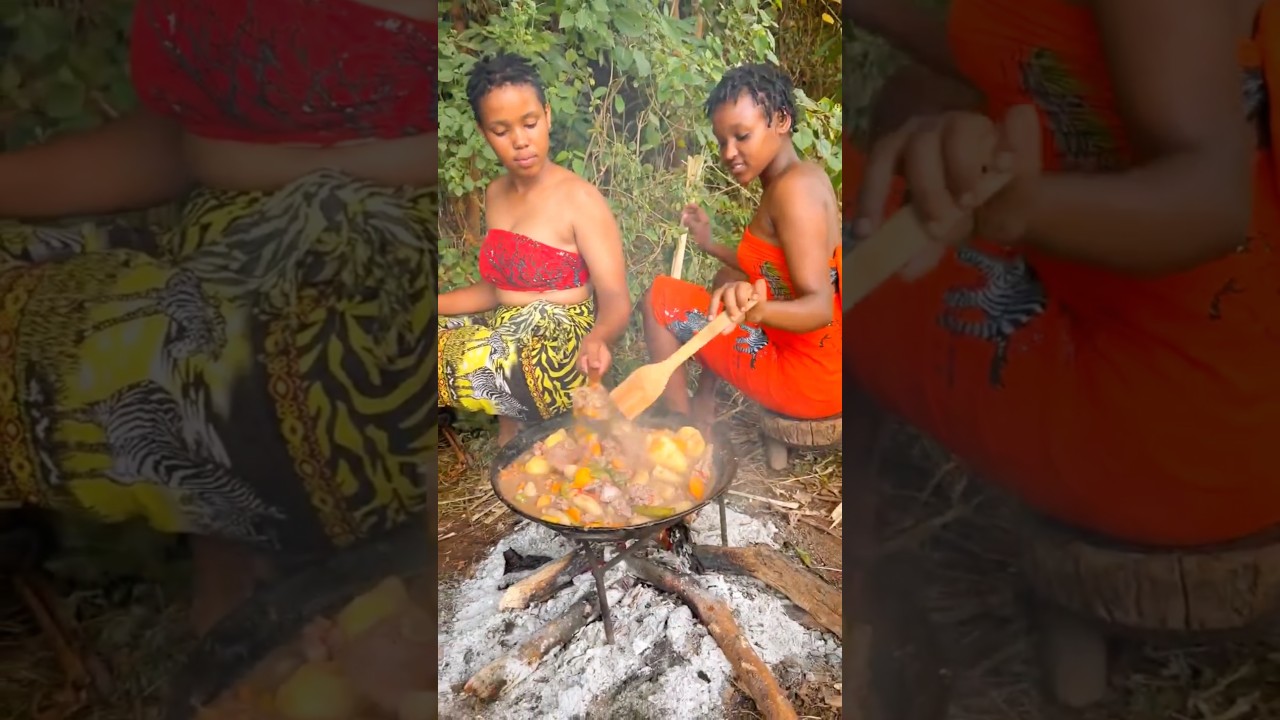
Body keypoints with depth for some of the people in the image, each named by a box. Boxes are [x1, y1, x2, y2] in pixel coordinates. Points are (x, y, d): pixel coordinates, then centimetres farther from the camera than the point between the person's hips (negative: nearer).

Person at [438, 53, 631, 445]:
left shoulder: (580, 199, -11)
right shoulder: (496, 194, 10)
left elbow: (616, 299, -17)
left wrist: (595, 339, -38)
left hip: (559, 348, -7)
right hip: (504, 337, 7)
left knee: (471, 363, -32)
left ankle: (512, 419, -6)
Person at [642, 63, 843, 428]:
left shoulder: (793, 187, -20)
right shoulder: (805, 177, 8)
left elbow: (820, 307, -27)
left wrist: (755, 309, -46)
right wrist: (709, 244, 20)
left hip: (809, 377, -10)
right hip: (825, 355, 10)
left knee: (660, 299, -2)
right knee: (728, 278, 30)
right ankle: (703, 407, 27)